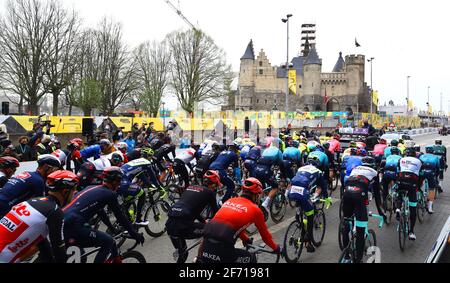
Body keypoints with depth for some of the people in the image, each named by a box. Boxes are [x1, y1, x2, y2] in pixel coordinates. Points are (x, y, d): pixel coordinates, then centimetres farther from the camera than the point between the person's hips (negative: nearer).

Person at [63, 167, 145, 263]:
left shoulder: (94, 189, 24)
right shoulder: (109, 194, 0)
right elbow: (120, 216, 5)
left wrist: (112, 228, 51)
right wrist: (135, 234, 16)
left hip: (63, 223, 9)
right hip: (73, 227, -9)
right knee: (108, 241, 2)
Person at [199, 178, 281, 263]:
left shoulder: (230, 201, 24)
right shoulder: (255, 209, 9)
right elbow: (265, 234, 22)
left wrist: (246, 240, 56)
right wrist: (277, 248, 40)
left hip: (205, 246, 5)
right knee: (251, 260, 20)